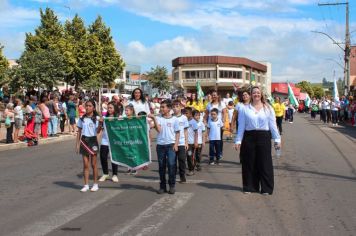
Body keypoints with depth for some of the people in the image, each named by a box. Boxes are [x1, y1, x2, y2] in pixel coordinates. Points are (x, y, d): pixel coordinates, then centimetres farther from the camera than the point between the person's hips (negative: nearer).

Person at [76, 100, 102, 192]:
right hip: (84, 141, 2)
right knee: (85, 165, 4)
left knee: (93, 164, 4)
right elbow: (79, 132, 9)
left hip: (93, 140, -2)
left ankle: (95, 184, 14)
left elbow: (98, 131, -11)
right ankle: (86, 185, 9)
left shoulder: (96, 118, -3)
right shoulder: (82, 119, 5)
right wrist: (77, 144, 5)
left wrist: (100, 124, -28)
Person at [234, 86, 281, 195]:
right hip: (249, 137, 0)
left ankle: (266, 188, 11)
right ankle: (250, 186, 17)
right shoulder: (245, 109, 5)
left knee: (265, 163, 2)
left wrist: (277, 139, 1)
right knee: (249, 163, 5)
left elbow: (273, 125, 5)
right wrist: (238, 141, 0)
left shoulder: (268, 108, 6)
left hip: (264, 137, 0)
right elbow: (241, 126, 4)